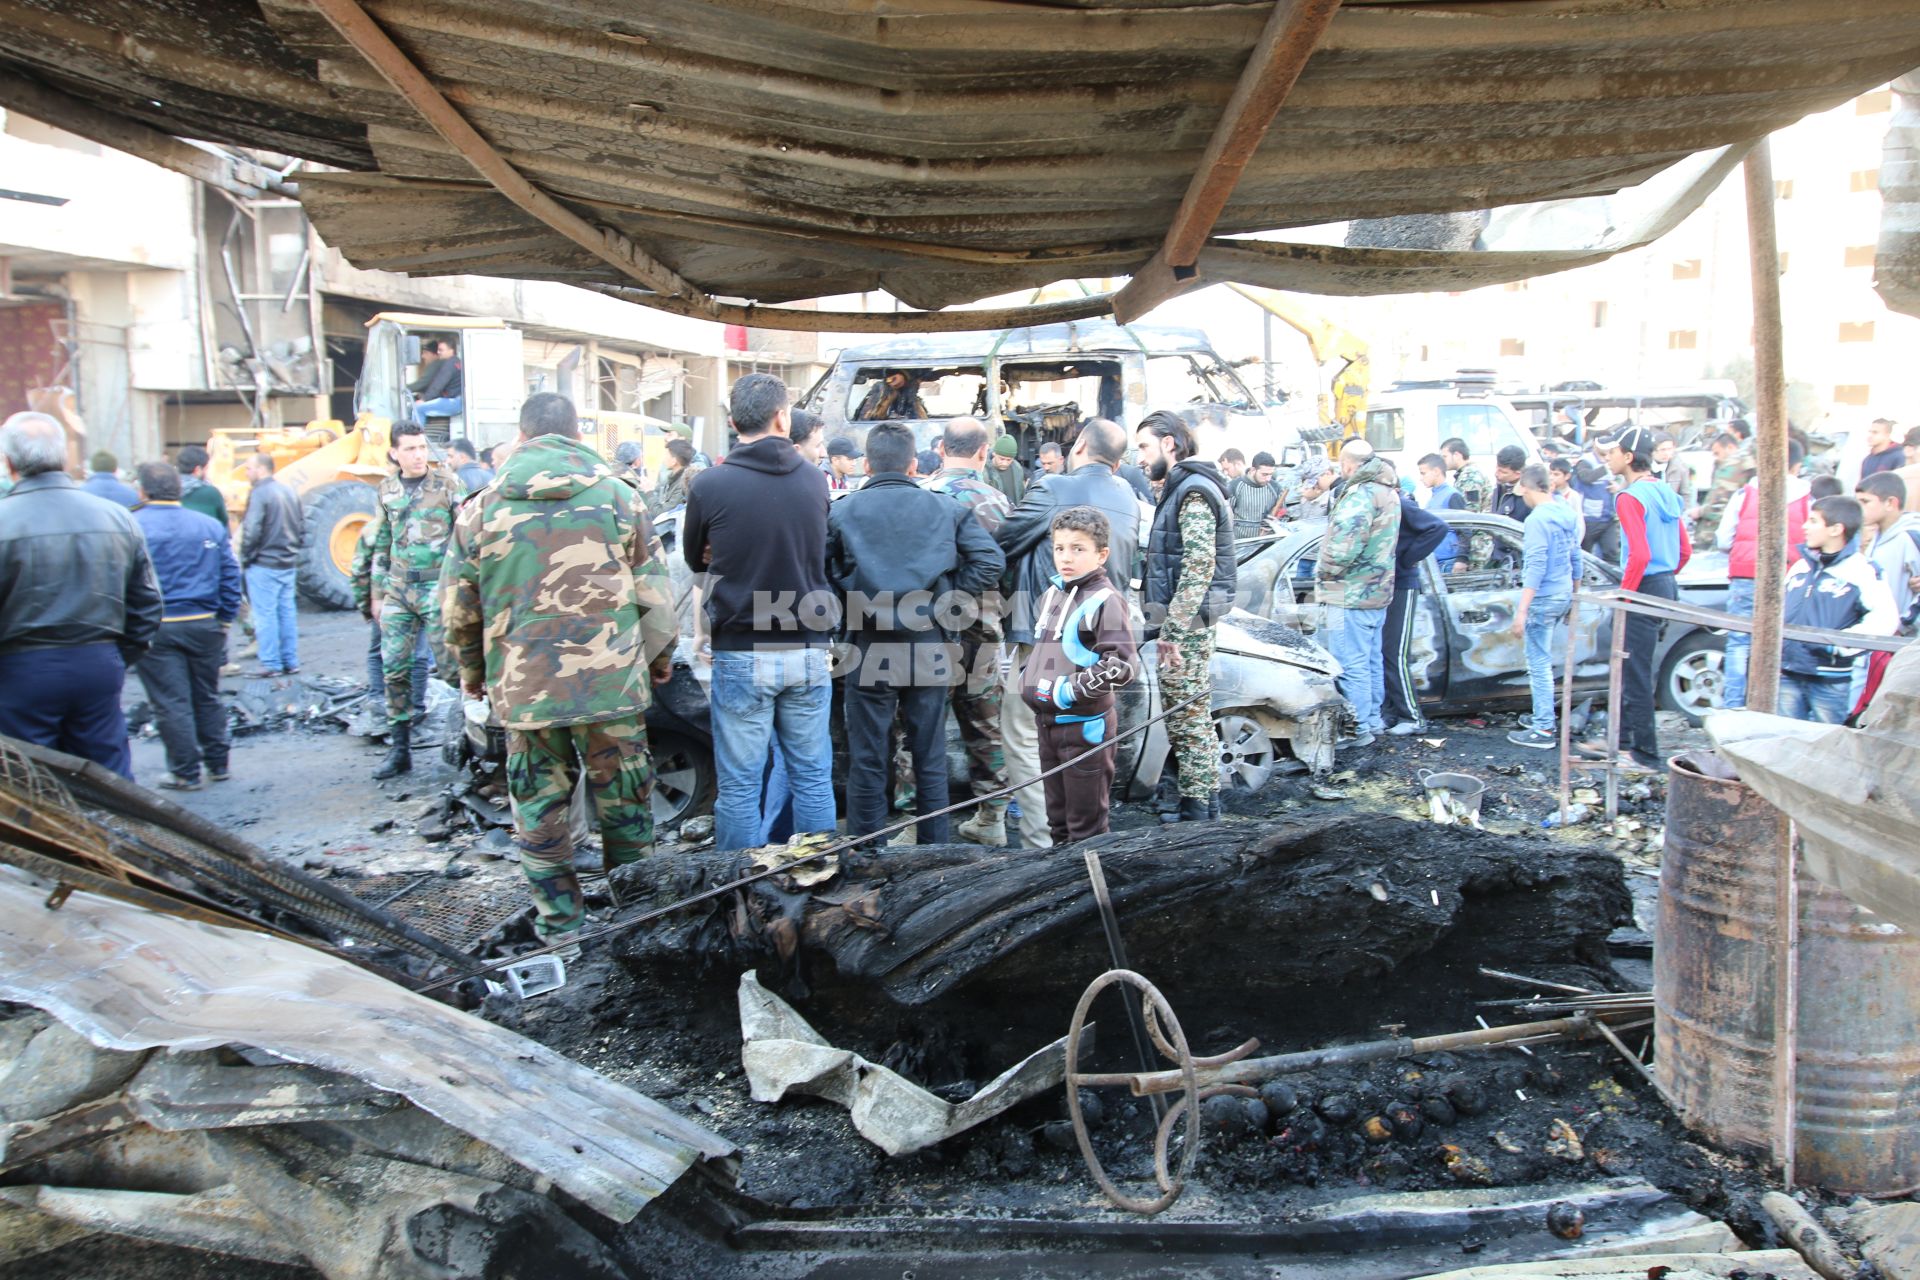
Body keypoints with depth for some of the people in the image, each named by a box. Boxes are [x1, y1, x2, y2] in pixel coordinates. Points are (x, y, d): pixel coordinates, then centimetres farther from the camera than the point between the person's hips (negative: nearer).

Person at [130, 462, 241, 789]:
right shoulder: (210, 525, 4)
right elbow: (231, 576, 6)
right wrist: (225, 620, 13)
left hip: (156, 629, -4)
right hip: (205, 626, 4)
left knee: (171, 702, 3)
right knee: (208, 697, 16)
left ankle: (186, 773, 8)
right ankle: (218, 764, 22)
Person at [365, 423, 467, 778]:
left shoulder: (447, 484, -3)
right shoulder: (386, 491, 10)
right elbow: (381, 546, 17)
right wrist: (378, 594, 17)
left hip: (438, 588, -5)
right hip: (399, 590, 5)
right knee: (393, 667, 5)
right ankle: (399, 748, 14)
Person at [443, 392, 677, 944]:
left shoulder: (482, 508, 1)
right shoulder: (618, 496, 0)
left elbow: (457, 608, 6)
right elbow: (653, 593, 2)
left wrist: (472, 673, 20)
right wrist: (660, 657, 16)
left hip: (523, 687, 0)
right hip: (613, 682, 0)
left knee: (539, 805, 13)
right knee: (623, 800, 13)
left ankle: (559, 919, 22)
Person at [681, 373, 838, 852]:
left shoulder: (709, 484, -9)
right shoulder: (815, 480, -1)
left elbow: (696, 560, 7)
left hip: (742, 652, -3)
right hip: (808, 650, 3)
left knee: (739, 784, 6)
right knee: (813, 777, 12)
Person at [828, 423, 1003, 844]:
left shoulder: (841, 511, -4)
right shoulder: (946, 508, 1)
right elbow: (991, 560, -5)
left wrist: (853, 607, 6)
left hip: (869, 651, -1)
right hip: (930, 648, 2)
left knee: (868, 762, 8)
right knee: (931, 760, 13)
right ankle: (934, 850, 21)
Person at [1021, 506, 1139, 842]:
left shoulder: (1104, 601, -16)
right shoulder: (1051, 594, 9)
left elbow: (1123, 667, -23)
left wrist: (1071, 689, -22)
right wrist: (1029, 680, 15)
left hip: (1084, 724, -8)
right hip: (1047, 721, 8)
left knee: (1086, 822, 3)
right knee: (1057, 817, 20)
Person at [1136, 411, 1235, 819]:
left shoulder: (1194, 492, -14)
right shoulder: (1179, 489, 18)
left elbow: (1199, 567, -22)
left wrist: (1172, 628, -24)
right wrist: (1162, 623, 20)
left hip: (1186, 623, -10)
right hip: (1182, 621, 10)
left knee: (1187, 714, -5)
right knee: (1193, 713, 15)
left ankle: (1196, 808, 2)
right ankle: (1206, 797, 23)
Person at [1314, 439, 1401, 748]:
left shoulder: (1360, 494, -20)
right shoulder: (1388, 491, 12)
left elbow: (1344, 546, -28)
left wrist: (1323, 571, -11)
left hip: (1351, 595, -10)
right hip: (1378, 592, 10)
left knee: (1350, 664, -4)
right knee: (1371, 661, 19)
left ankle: (1358, 728, 1)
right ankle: (1373, 718, 30)